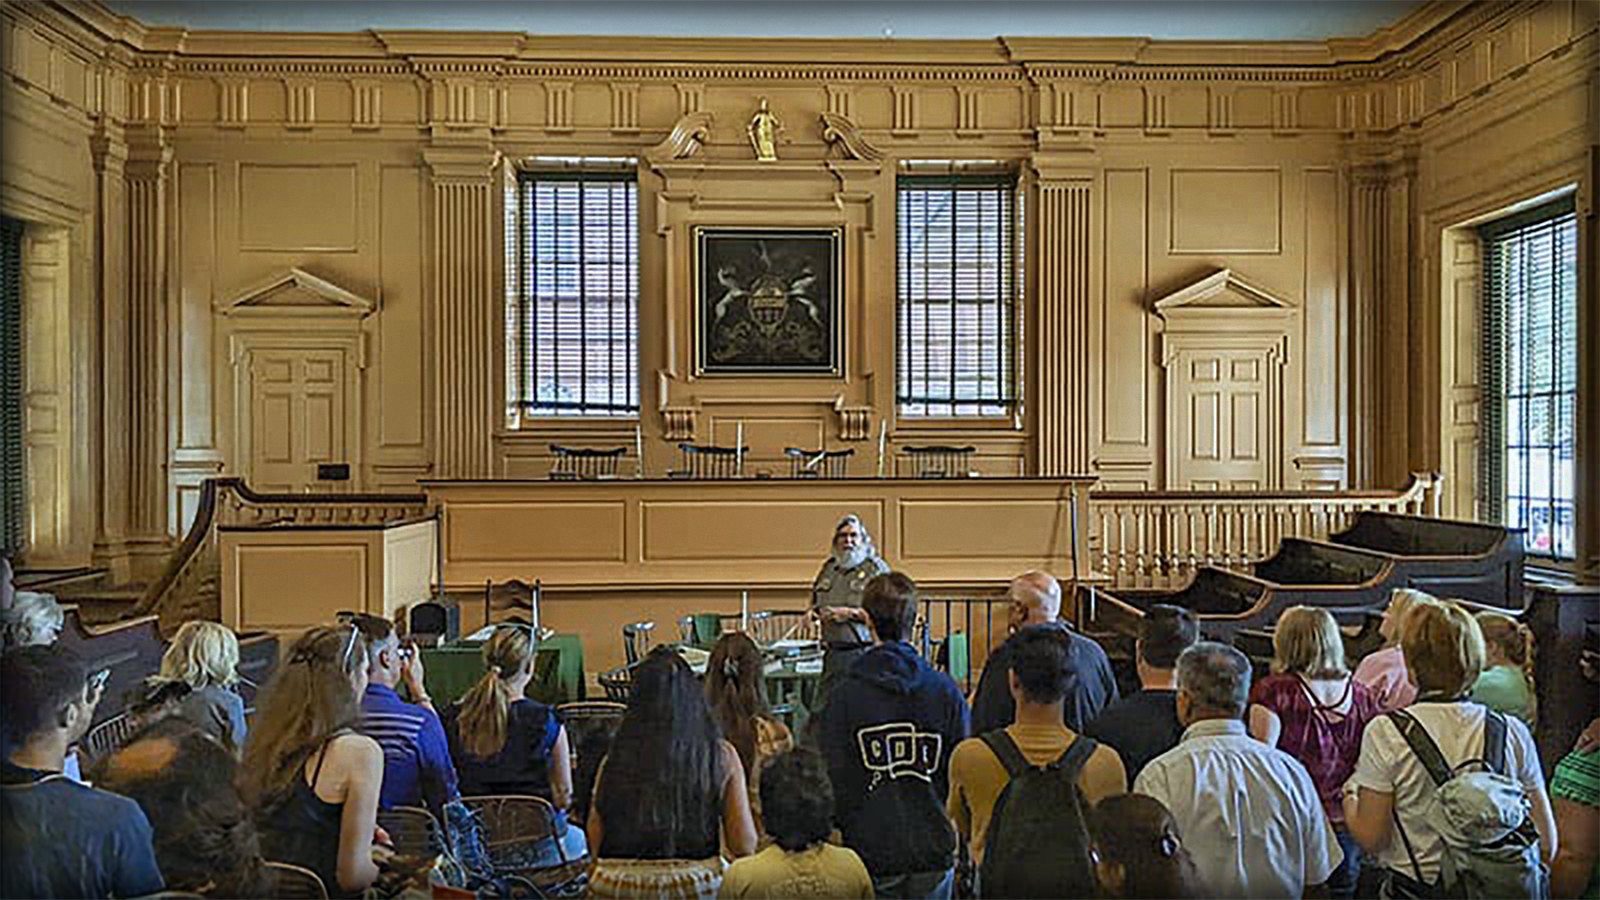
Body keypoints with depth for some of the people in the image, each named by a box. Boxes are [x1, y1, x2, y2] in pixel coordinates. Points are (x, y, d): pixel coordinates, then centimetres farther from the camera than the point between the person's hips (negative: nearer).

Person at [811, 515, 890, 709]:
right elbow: (815, 600, 28)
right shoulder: (829, 567, 15)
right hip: (833, 651, 6)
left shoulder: (876, 568, -4)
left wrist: (851, 613, -14)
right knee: (823, 709, 5)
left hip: (863, 651, -6)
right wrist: (820, 611, 5)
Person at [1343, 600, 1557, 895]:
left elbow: (1372, 839, -10)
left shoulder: (1385, 732, -14)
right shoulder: (1513, 732, -4)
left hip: (1414, 887, -4)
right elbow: (1546, 843, 2)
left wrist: (1349, 796, 8)